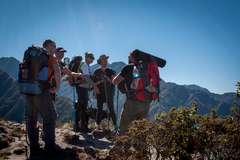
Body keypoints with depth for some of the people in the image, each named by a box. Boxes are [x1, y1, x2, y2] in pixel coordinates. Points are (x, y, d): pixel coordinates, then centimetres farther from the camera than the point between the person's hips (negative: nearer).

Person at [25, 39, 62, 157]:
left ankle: (33, 147, 15)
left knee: (31, 119, 10)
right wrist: (57, 86, -13)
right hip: (42, 92, -6)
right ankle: (50, 146, 7)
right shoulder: (51, 58, -2)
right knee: (49, 118, 5)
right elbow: (57, 71, -20)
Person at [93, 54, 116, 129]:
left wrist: (107, 77, -15)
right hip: (100, 92, 1)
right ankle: (98, 125, 13)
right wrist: (100, 81, -13)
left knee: (111, 109, -2)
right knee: (99, 109, 3)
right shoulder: (97, 71, 7)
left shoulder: (110, 71, 6)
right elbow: (94, 82, 5)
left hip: (108, 92, -1)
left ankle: (115, 125, 7)